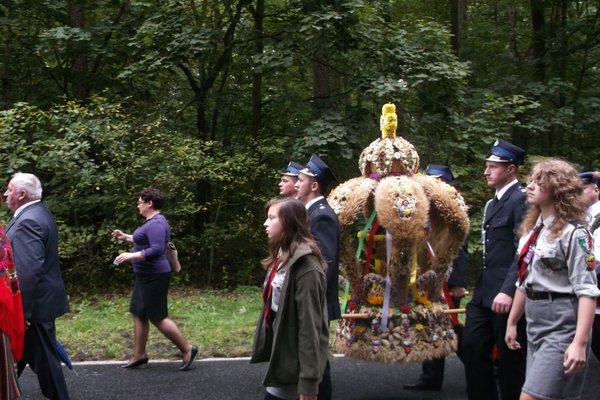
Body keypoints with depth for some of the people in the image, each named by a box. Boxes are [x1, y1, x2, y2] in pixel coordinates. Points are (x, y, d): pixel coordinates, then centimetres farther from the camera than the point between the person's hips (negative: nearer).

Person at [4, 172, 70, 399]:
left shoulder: (27, 221, -22)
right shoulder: (40, 214, 11)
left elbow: (30, 270, -29)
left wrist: (22, 311, -25)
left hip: (35, 303, -10)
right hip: (42, 298, 10)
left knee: (43, 357, 0)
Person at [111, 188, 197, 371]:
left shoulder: (156, 224, -21)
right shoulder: (152, 221, 13)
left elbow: (157, 249, -30)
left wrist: (132, 256, -27)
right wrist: (125, 237, 22)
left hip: (154, 277, -11)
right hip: (145, 276, 11)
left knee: (158, 317, -5)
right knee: (139, 315, 11)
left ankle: (187, 349, 3)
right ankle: (139, 356, 17)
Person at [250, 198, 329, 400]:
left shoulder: (305, 267, -19)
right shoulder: (281, 258, 10)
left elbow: (310, 326, -21)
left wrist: (308, 383, -22)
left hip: (294, 362, -9)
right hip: (281, 356, 9)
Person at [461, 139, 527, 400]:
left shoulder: (521, 199, -12)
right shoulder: (493, 203, 17)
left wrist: (508, 291, -27)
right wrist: (481, 288, 16)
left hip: (506, 295, -9)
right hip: (484, 292, 9)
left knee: (510, 357, 3)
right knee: (472, 349, 11)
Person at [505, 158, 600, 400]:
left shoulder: (573, 233, -13)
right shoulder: (532, 229, 11)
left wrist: (580, 342, -26)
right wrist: (512, 322, 21)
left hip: (561, 328, -8)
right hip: (535, 325, 8)